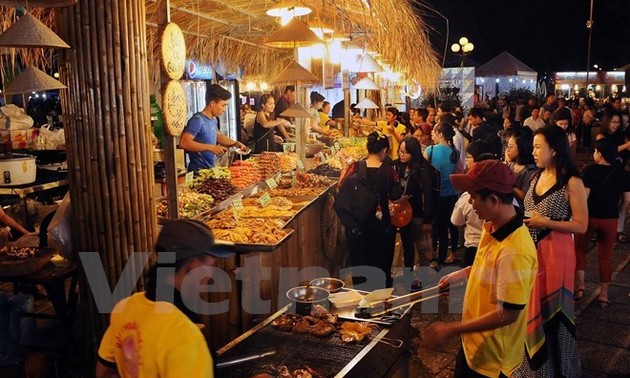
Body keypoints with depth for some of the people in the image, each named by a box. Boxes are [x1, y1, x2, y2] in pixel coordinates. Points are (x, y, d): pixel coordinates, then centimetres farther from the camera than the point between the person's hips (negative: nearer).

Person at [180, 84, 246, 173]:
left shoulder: (214, 119, 7)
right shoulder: (198, 120, -18)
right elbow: (184, 143, -28)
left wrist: (235, 143, 12)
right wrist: (211, 147, -28)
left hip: (210, 169, 8)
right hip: (199, 171, -8)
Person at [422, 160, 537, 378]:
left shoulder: (514, 250, -33)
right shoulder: (491, 227, -4)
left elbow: (508, 313, -29)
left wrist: (451, 330, -25)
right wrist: (461, 275, 7)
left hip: (492, 354, -8)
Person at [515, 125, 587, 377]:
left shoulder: (572, 182, -15)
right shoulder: (537, 177, 7)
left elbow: (581, 225, -16)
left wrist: (546, 223, -21)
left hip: (554, 253, -7)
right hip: (530, 251, 7)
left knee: (551, 310, 6)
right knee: (530, 308, 15)